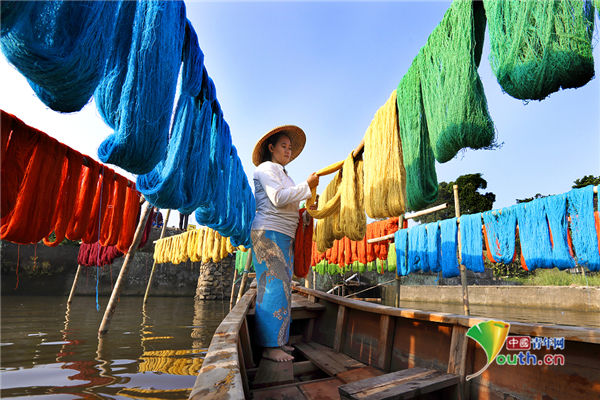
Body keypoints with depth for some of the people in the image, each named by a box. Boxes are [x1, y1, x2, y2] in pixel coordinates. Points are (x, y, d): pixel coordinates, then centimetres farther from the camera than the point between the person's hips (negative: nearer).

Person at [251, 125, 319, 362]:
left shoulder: (282, 173, 25)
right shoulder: (266, 168, -3)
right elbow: (278, 198, -17)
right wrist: (307, 186, -12)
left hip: (284, 236, 9)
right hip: (268, 234, -9)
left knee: (281, 288, 9)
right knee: (273, 287, -10)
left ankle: (277, 341, 17)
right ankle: (269, 347, -3)